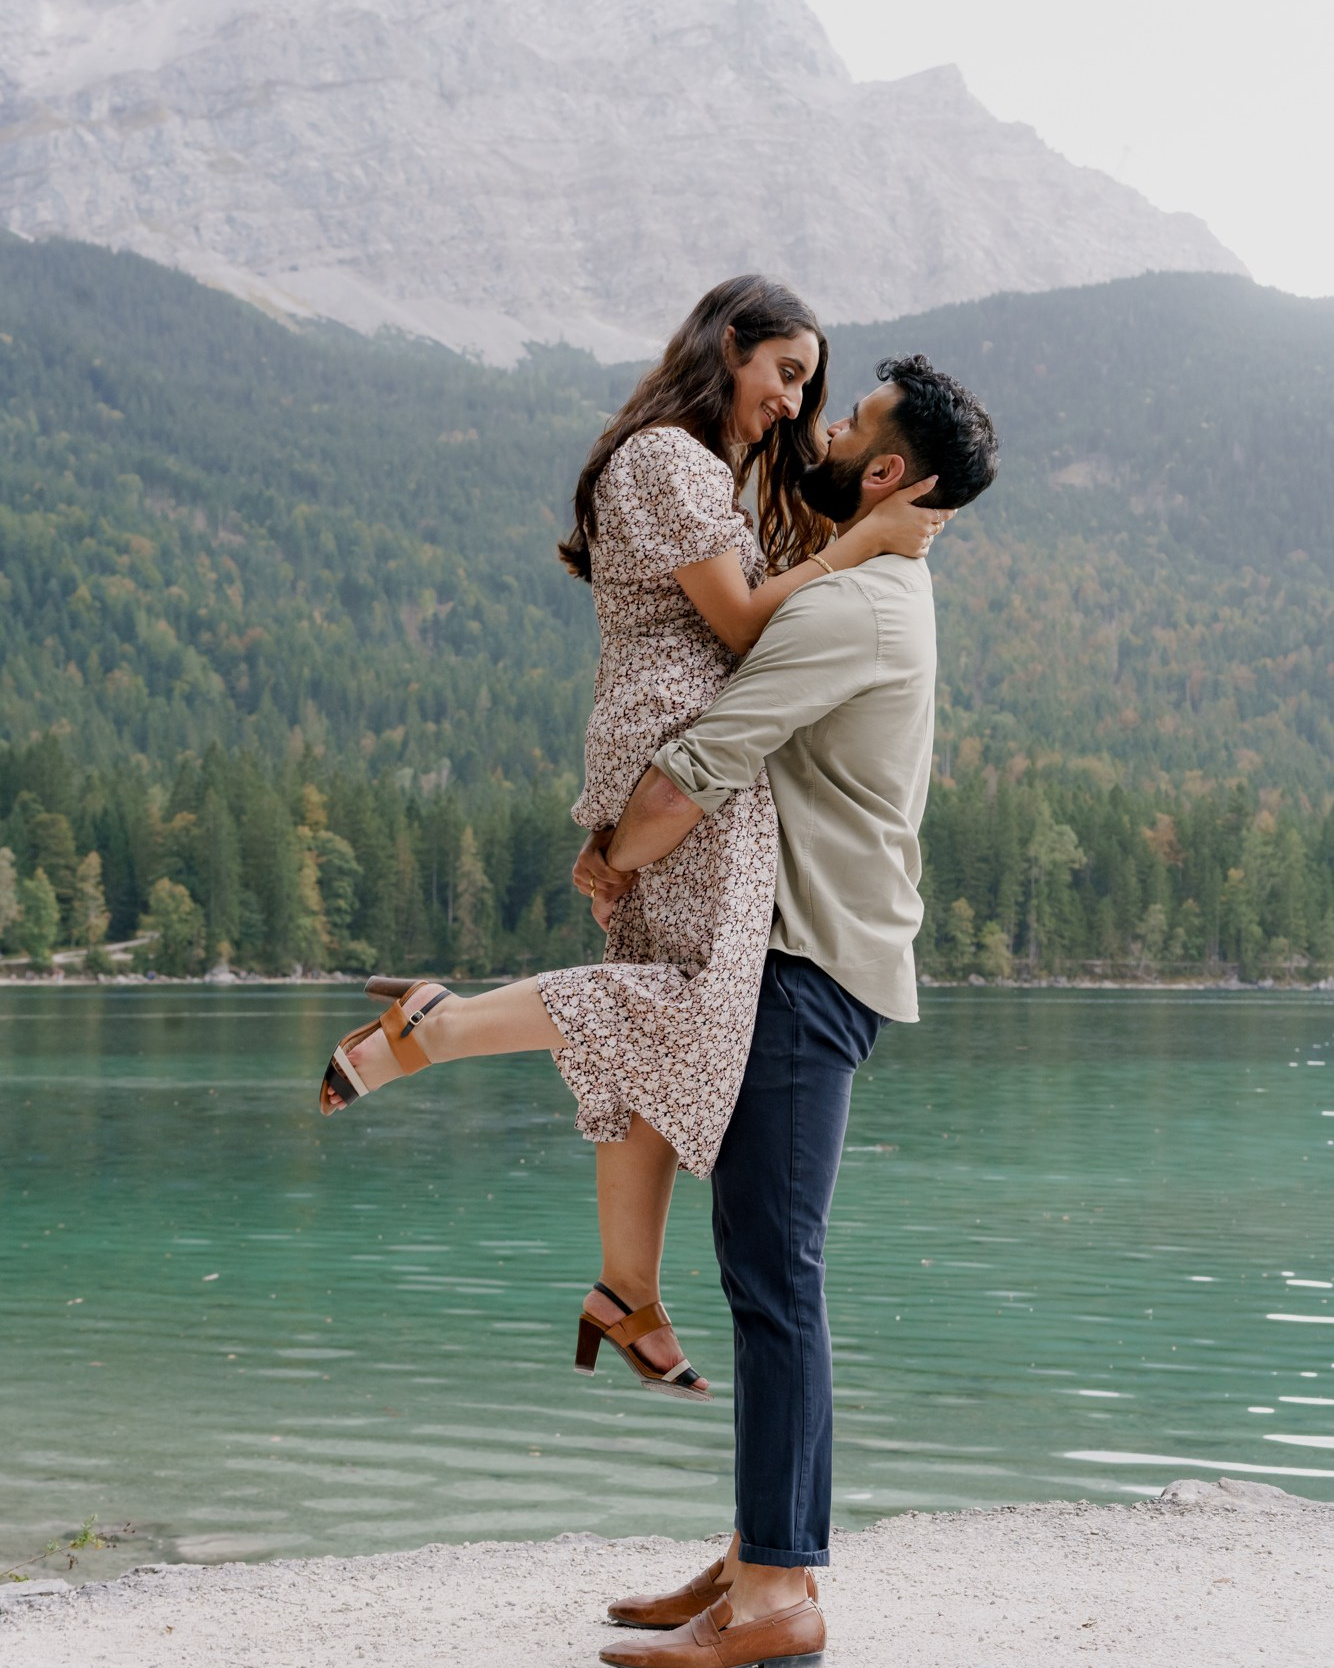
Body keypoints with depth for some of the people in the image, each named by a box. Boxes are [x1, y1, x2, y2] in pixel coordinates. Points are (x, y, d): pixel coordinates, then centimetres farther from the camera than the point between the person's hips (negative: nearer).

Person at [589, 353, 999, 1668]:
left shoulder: (841, 609, -16)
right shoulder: (884, 590, 17)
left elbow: (698, 772, -23)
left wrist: (613, 860, -5)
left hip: (808, 970, -10)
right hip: (810, 957, 10)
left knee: (772, 1272, -11)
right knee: (763, 1267, 12)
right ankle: (760, 1554, 18)